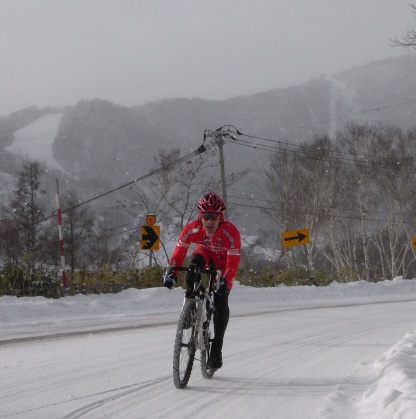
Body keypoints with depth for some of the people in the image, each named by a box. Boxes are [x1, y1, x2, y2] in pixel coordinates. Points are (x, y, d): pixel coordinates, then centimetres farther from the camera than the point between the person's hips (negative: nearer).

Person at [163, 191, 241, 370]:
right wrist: (171, 272, -41)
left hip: (224, 258, -2)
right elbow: (179, 250, -27)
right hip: (205, 251, 2)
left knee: (220, 300, -16)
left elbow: (233, 262, -38)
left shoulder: (231, 232, -38)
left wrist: (224, 282, -51)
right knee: (193, 264, -35)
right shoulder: (192, 228, -31)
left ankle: (216, 348, -7)